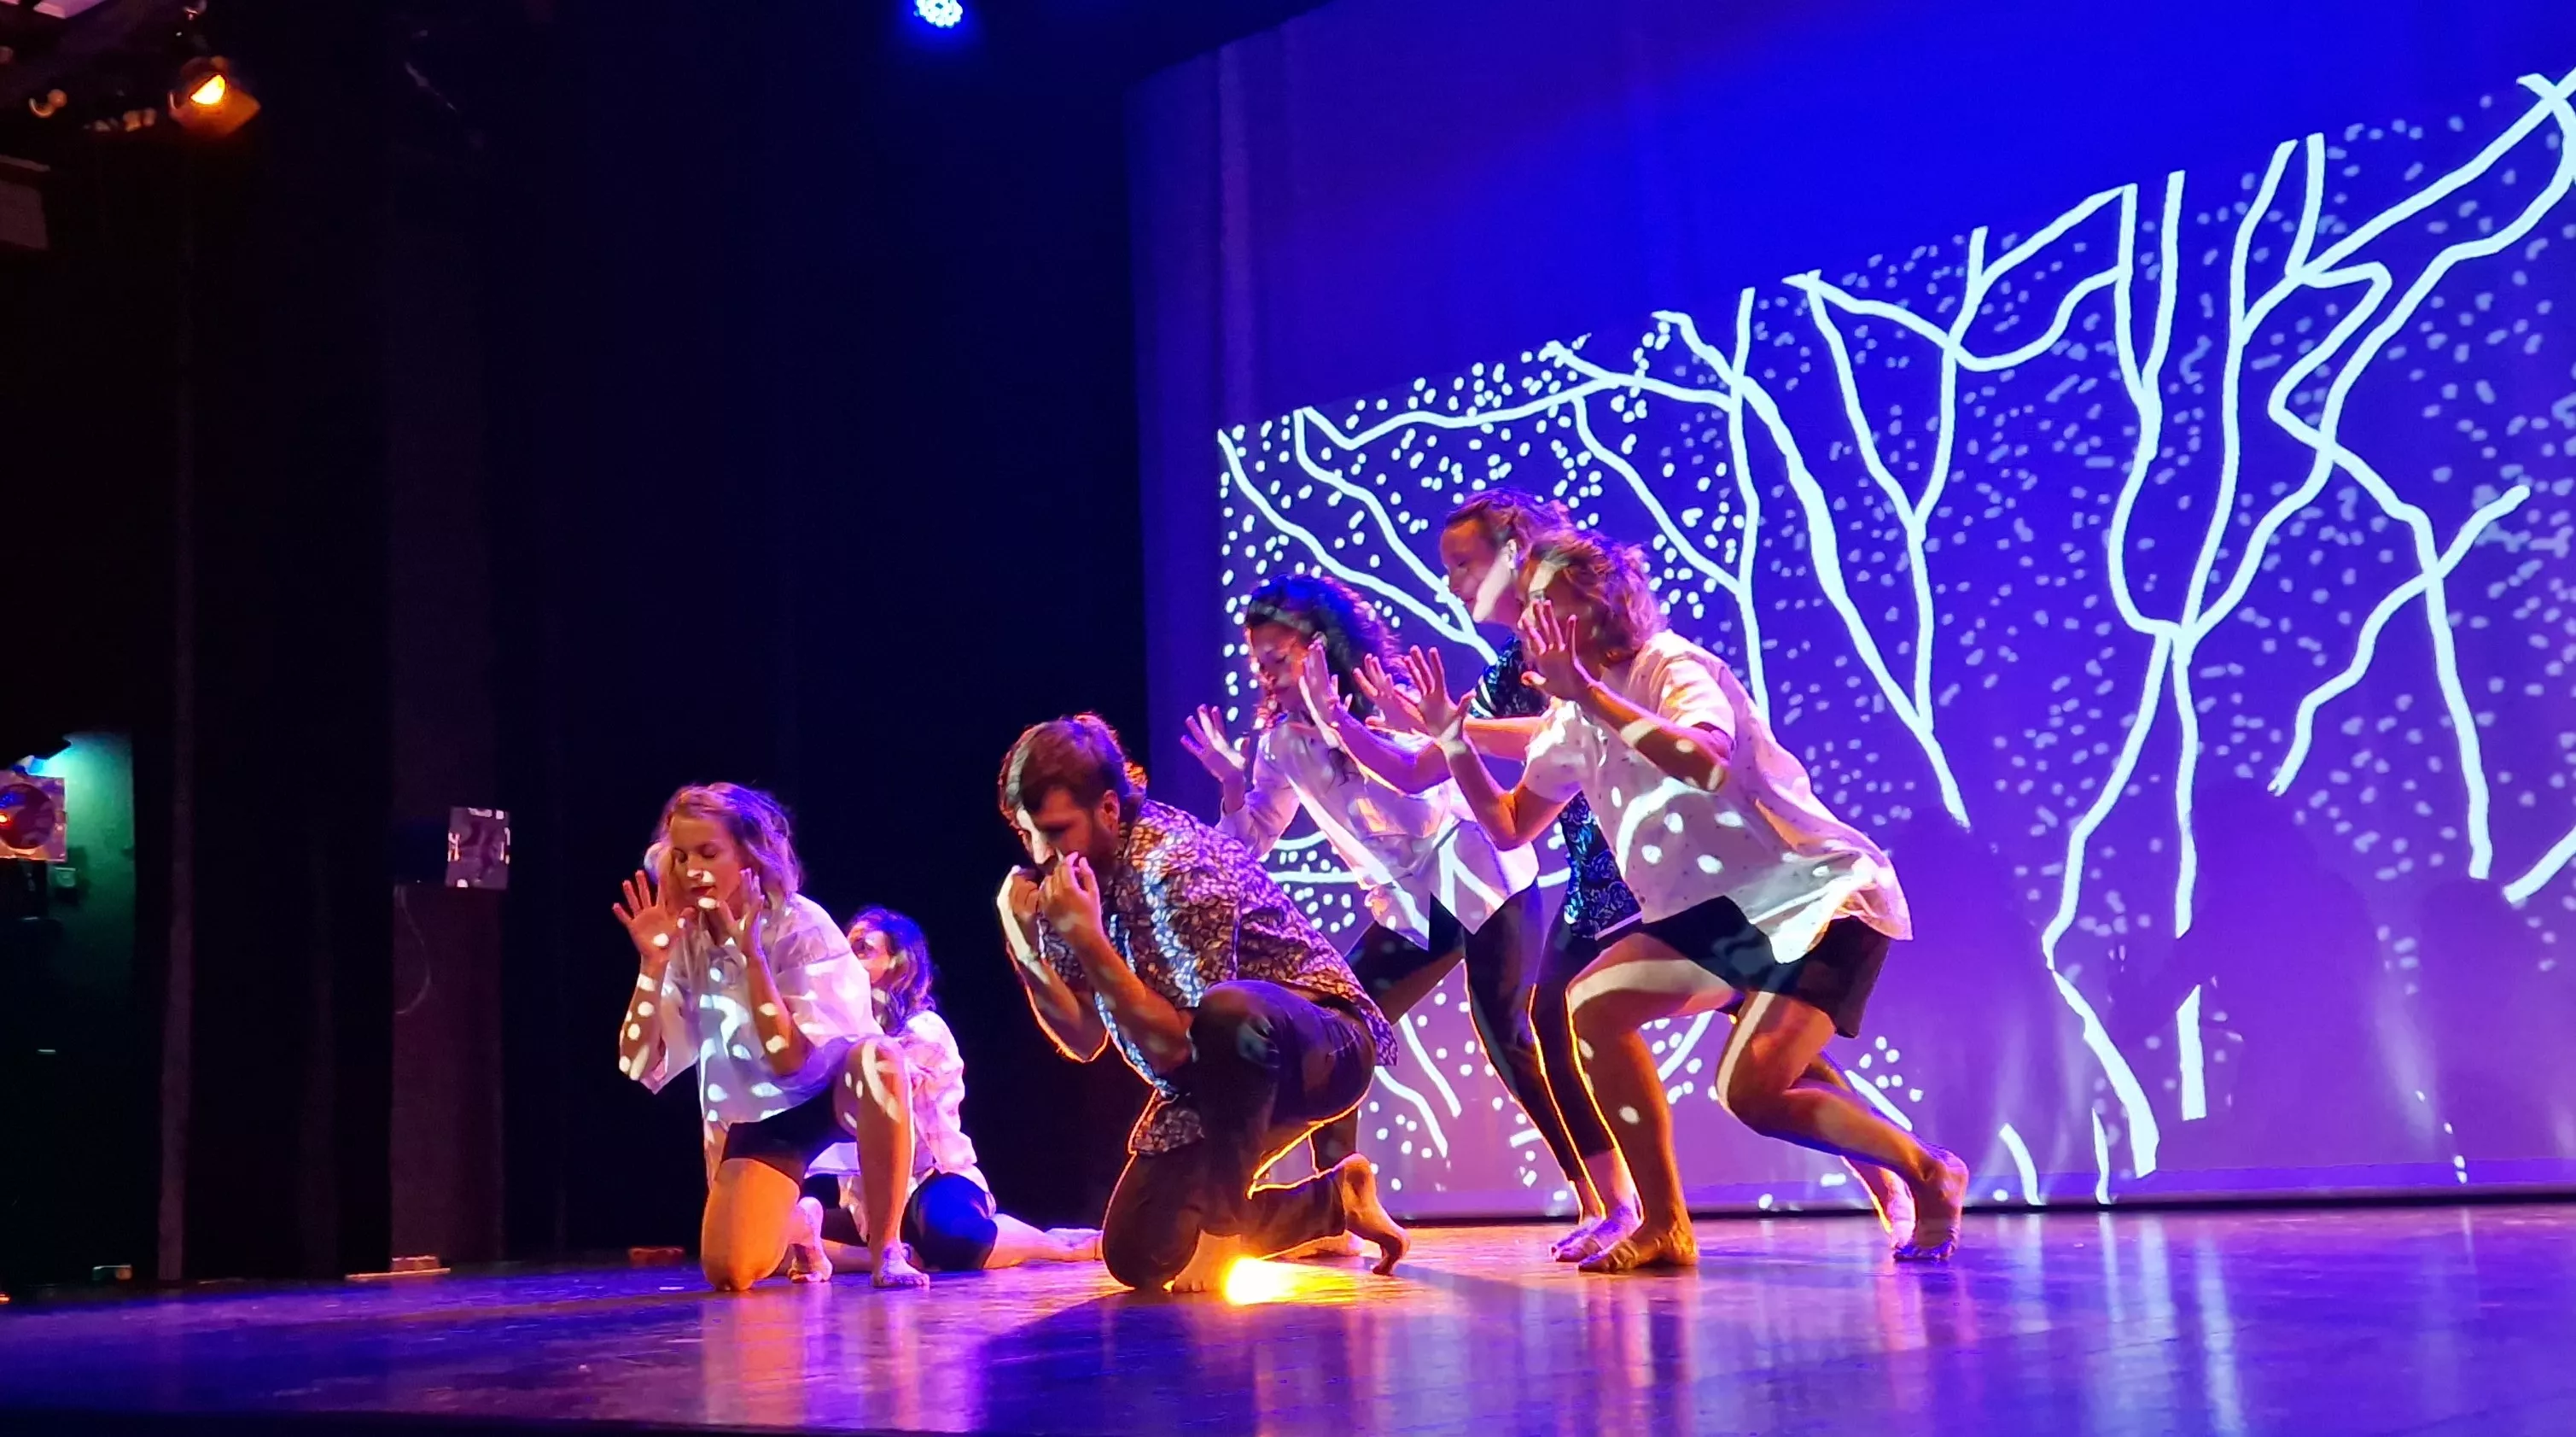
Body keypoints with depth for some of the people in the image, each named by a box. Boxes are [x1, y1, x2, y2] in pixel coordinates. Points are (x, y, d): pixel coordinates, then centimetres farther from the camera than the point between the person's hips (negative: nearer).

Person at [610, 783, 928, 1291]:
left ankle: (886, 1248, -23)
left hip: (833, 1091, -3)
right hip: (753, 1117, 3)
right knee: (729, 1271, -20)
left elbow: (790, 1060, -29)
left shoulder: (802, 926, -20)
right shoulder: (684, 941, -8)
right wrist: (652, 963, -24)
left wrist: (751, 952, -34)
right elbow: (638, 1067, -14)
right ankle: (799, 1225, 19)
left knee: (877, 1058, -40)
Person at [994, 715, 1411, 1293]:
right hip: (1215, 1077, 8)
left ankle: (1222, 1219, -19)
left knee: (1226, 1012, -42)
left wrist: (1086, 939, -32)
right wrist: (1026, 947, -13)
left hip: (1326, 1044, -8)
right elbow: (1084, 1042, 1)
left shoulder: (1177, 863, -26)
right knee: (1137, 1259, 0)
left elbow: (1175, 1046, -29)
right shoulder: (1064, 883, -3)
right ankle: (1335, 1199, 18)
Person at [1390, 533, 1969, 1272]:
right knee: (1592, 1006, -6)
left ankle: (1927, 1174, 4)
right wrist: (1452, 734, 7)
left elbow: (1707, 764, -37)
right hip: (1723, 909, 8)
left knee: (1750, 1090, -21)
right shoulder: (1572, 719, 9)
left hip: (1820, 894, -8)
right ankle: (1665, 1226, 1)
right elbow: (1509, 826, 18)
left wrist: (1590, 691, -36)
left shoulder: (1671, 665, -16)